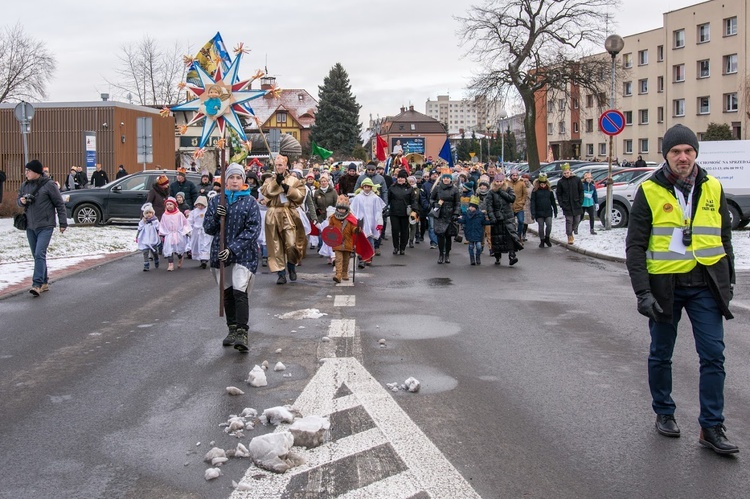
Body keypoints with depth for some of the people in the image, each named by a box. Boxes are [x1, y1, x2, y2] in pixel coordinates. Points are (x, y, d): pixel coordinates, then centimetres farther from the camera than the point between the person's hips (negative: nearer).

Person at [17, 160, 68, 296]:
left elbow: (59, 204, -4)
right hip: (30, 226, 7)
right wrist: (21, 201, -4)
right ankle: (44, 283, 21)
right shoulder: (24, 186, 9)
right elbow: (18, 199, 22)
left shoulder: (49, 185, -8)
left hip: (45, 226, -7)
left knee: (40, 254, -16)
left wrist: (63, 223, -4)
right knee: (36, 255, 11)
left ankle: (37, 284, -19)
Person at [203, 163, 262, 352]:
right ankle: (232, 330, 25)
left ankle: (242, 334, -18)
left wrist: (233, 248, -18)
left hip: (243, 254, -4)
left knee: (240, 292, -16)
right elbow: (207, 228, 7)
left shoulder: (250, 202, -1)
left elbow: (253, 230, -9)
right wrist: (216, 217, -15)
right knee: (227, 293, 11)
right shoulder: (216, 201, 9)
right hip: (220, 254, 4)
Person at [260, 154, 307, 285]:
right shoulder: (269, 180, 15)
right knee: (276, 246, 1)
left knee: (291, 244, -12)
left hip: (289, 214, -2)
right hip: (273, 215, 2)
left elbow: (301, 194, -3)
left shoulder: (293, 180, 10)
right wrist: (276, 182, -14)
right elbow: (265, 191, -6)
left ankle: (292, 266, 16)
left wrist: (287, 188, -11)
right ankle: (281, 274, 8)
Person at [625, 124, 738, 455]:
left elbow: (724, 237, 15)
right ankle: (664, 413, 30)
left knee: (713, 356, -1)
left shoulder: (713, 188, 4)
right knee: (661, 355, 11)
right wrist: (642, 291, -13)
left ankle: (712, 427, 7)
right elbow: (635, 245, -6)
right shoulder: (650, 191, -6)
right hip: (664, 285, -2)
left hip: (705, 285, 2)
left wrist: (729, 279, 12)